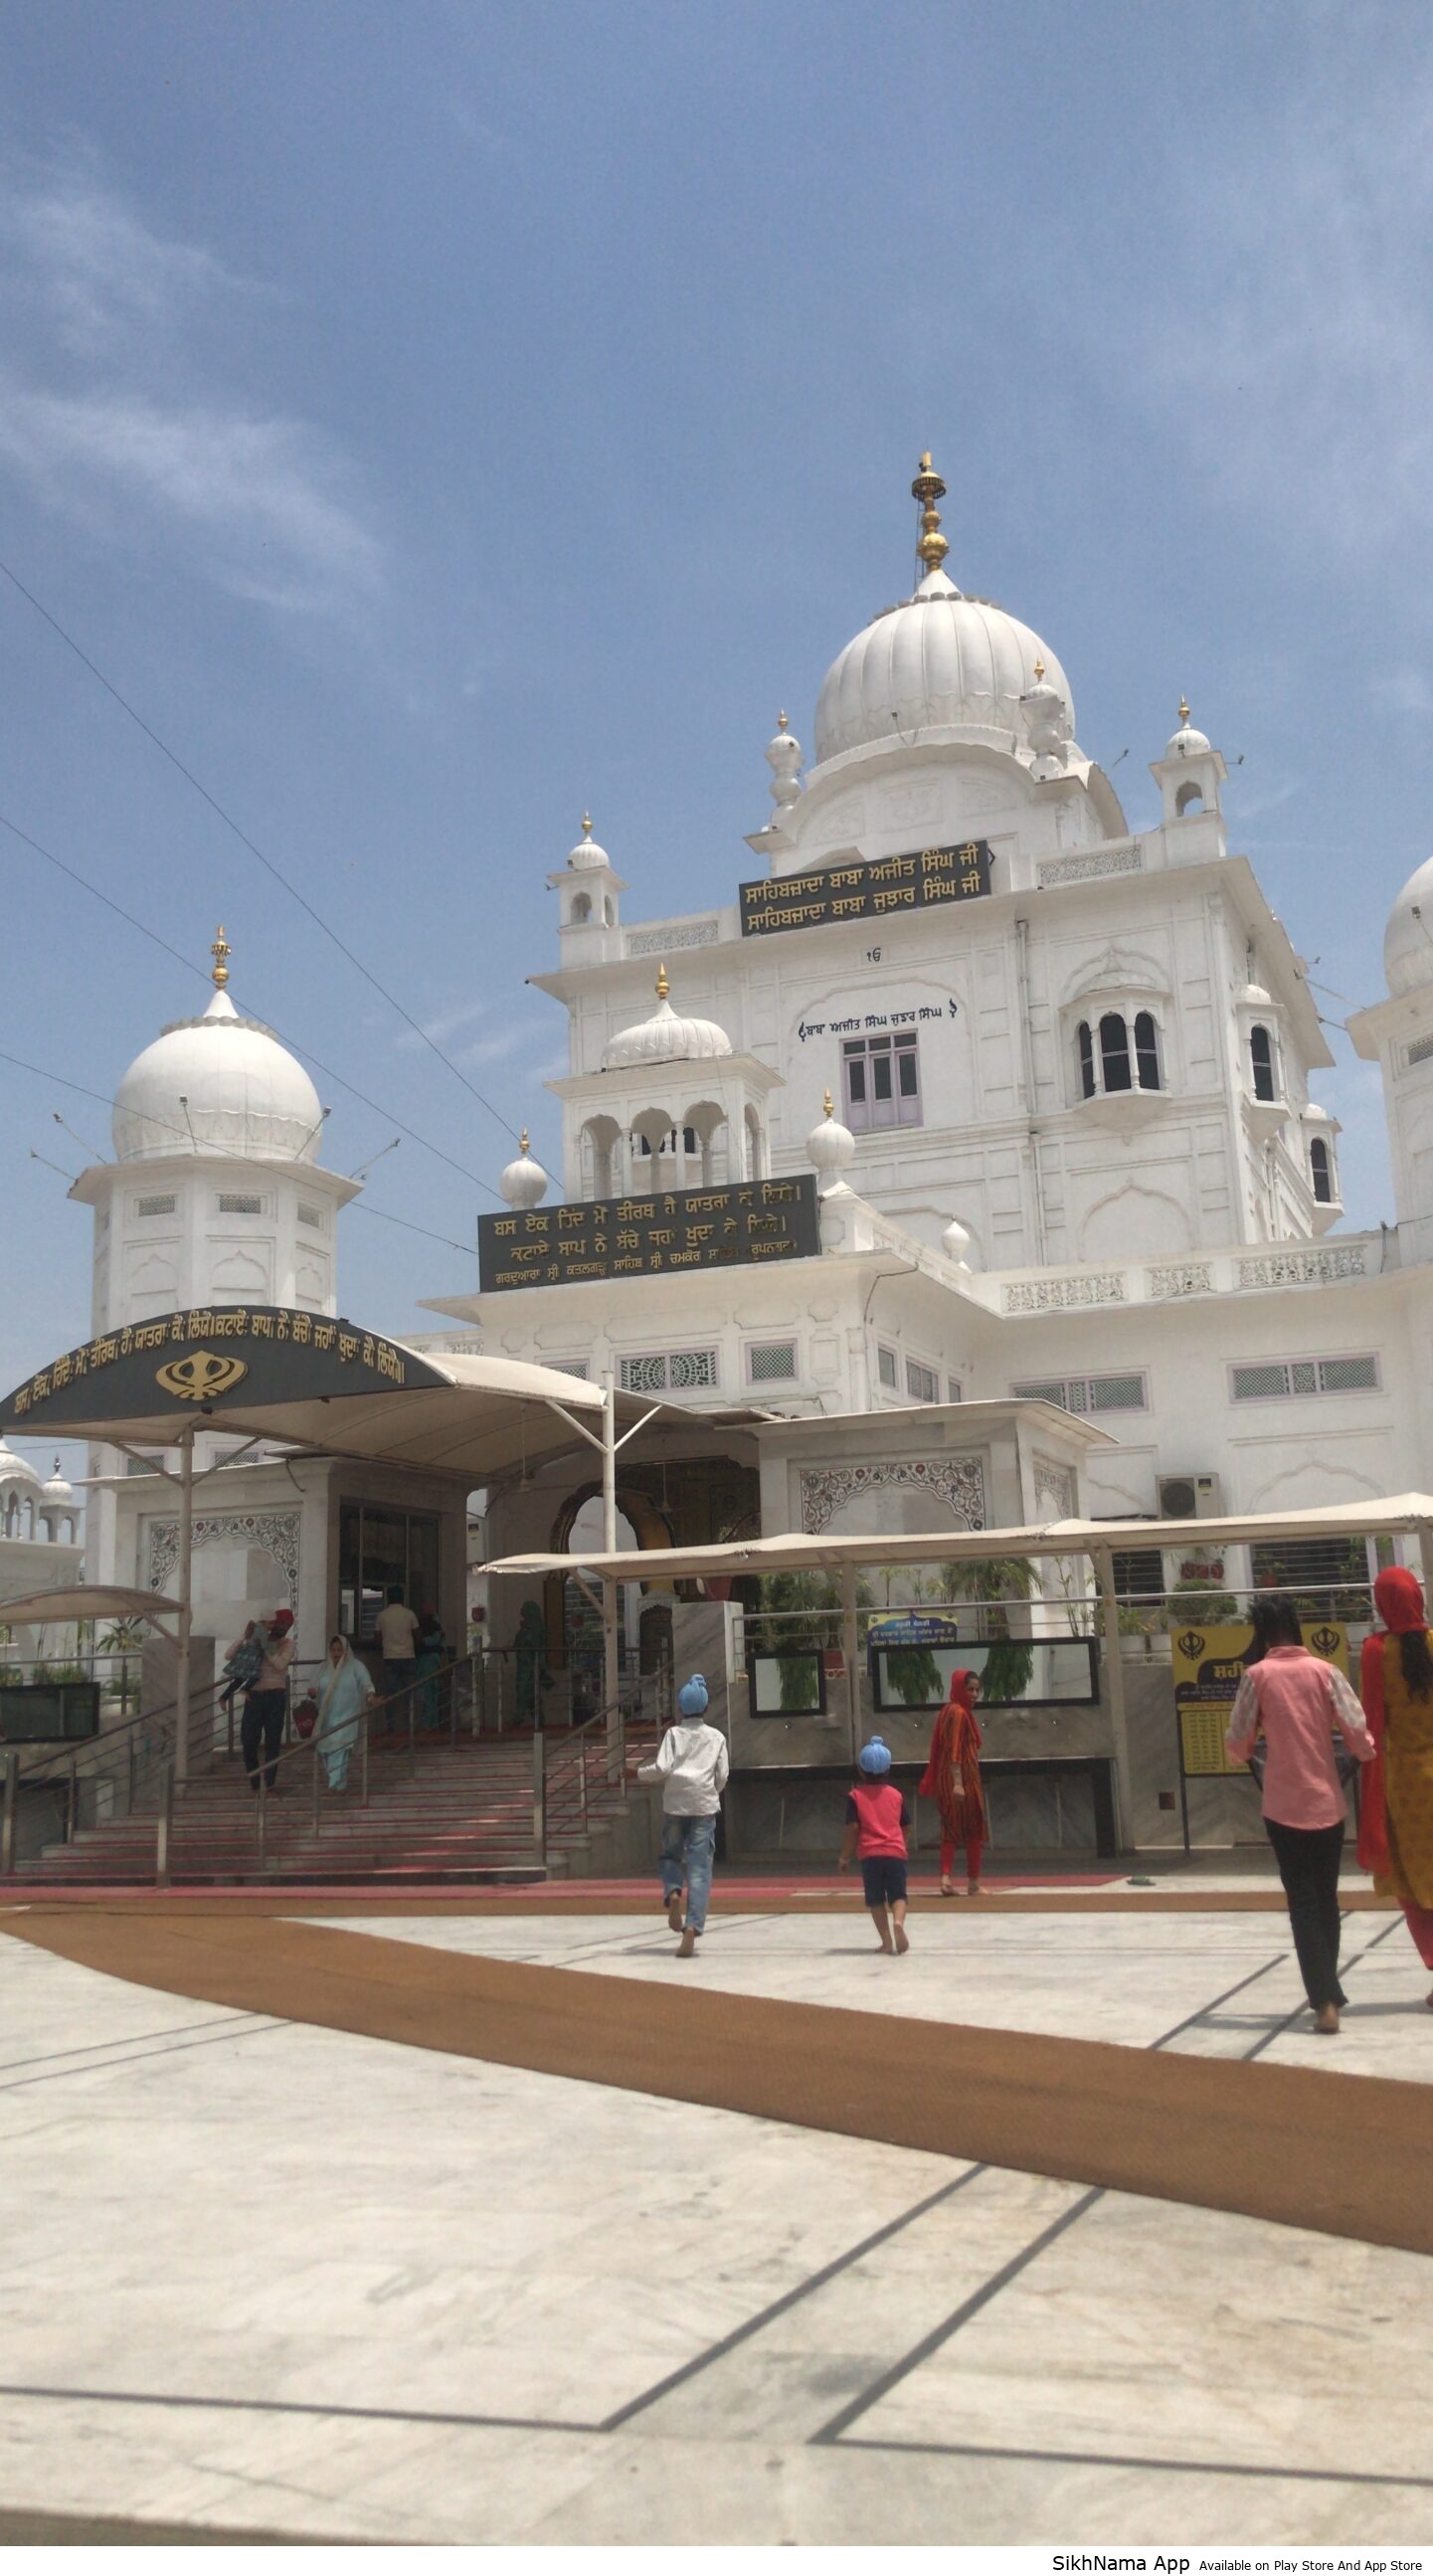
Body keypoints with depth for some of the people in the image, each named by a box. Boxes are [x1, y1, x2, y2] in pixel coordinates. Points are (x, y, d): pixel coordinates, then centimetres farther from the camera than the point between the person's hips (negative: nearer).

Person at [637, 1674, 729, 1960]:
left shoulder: (674, 1734, 3)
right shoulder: (716, 1737, 8)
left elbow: (663, 1768, -7)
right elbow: (722, 1775, 6)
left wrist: (641, 1772, 10)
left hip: (675, 1804, 0)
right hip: (705, 1806, 0)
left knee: (671, 1855, 20)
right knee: (699, 1867, -2)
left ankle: (672, 1892, -11)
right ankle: (692, 1928, -14)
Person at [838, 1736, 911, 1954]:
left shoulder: (856, 1796, 1)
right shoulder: (896, 1795, 10)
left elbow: (853, 1828, -6)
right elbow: (904, 1827, 13)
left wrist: (845, 1856, 3)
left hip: (869, 1854, -1)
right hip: (895, 1852, 1)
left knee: (876, 1899, 10)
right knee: (898, 1894, 5)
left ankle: (887, 1941, 4)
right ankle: (898, 1921, -25)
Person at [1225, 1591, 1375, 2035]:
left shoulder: (1257, 1675, -6)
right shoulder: (1324, 1671, -3)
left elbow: (1238, 1746, -3)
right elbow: (1360, 1737, -6)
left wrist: (1242, 1746, 20)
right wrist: (1373, 1752, 17)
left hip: (1285, 1807, -2)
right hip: (1329, 1805, 2)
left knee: (1303, 1903, 2)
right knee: (1326, 1899, 17)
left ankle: (1325, 2001, -10)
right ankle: (1327, 1994, 26)